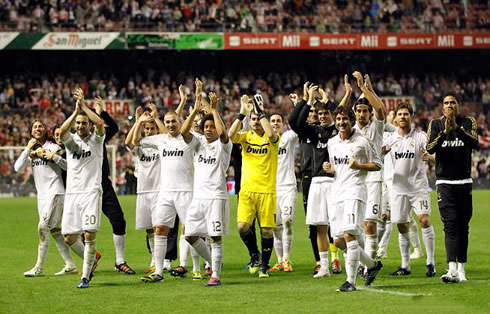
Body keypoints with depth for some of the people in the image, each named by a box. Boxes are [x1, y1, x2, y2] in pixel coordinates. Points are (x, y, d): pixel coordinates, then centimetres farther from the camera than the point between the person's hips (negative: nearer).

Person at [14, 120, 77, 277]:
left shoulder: (53, 147, -5)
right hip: (41, 195, 7)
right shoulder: (32, 150, 12)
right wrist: (27, 149, -6)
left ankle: (39, 268, -11)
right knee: (54, 230, 8)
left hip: (55, 192, -7)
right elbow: (18, 168, 0)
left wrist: (54, 157, -21)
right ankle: (70, 265, 15)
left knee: (43, 227, -14)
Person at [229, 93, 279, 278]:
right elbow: (231, 135, -12)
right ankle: (254, 255, 14)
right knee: (242, 226, -11)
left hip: (267, 190, -2)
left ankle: (264, 265, 15)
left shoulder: (271, 138, 1)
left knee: (267, 229, 0)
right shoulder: (246, 136, 8)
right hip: (247, 189, 2)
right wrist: (242, 113, -16)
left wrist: (261, 112, -18)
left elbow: (271, 134, -24)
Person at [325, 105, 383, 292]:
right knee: (338, 241, 4)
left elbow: (377, 165, 2)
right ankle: (372, 265, 24)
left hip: (354, 191, -7)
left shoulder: (362, 141, -2)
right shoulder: (332, 143, 16)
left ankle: (351, 280, -15)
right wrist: (329, 169, 5)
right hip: (336, 192, 7)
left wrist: (358, 165, -14)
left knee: (349, 235, -19)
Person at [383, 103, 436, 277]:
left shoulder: (419, 136, 1)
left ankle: (430, 263, -10)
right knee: (402, 227, 5)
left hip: (418, 186, -3)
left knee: (425, 220, -16)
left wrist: (427, 155, -31)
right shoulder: (391, 138, 7)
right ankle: (405, 266, 15)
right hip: (399, 188, 3)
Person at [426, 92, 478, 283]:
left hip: (464, 181, 1)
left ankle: (461, 268, 14)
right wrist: (445, 131, -20)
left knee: (463, 226, 6)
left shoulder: (468, 122, 5)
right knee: (450, 225, -12)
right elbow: (430, 149, -7)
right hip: (444, 181, -1)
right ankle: (452, 269, -21)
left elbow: (474, 143, -13)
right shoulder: (436, 124, 6)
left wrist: (457, 127, -24)